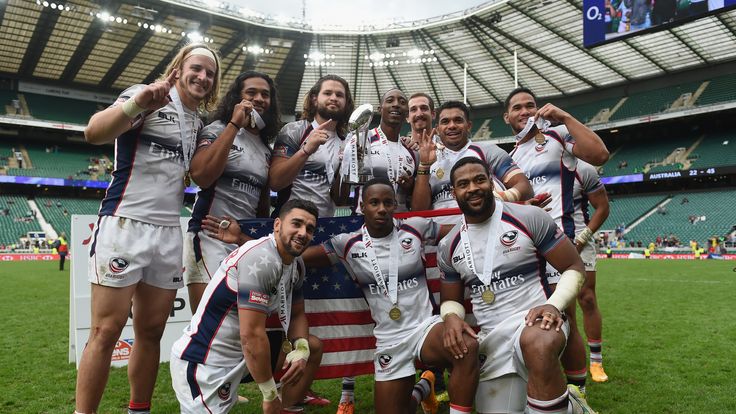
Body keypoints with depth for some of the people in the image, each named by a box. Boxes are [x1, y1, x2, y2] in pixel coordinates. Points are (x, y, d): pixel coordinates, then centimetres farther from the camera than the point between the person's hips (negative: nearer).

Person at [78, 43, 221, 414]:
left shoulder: (199, 122, 17)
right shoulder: (147, 96, -4)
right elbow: (93, 133, -21)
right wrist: (137, 104, -41)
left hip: (168, 232, 7)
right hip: (124, 225, -6)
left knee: (151, 331, 10)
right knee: (106, 331, -5)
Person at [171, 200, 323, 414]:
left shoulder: (296, 265, 5)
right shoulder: (261, 259, -24)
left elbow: (297, 315, 16)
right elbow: (251, 335, -25)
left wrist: (301, 350, -5)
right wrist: (271, 394, -14)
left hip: (241, 351, 9)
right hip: (204, 362, -9)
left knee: (313, 347, 11)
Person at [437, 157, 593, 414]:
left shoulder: (529, 218, -6)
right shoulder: (448, 247, 7)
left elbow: (574, 268, -2)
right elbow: (451, 300, 17)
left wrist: (554, 305, -20)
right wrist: (451, 316, -7)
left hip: (533, 320, -5)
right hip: (491, 339, 5)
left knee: (538, 345, -40)